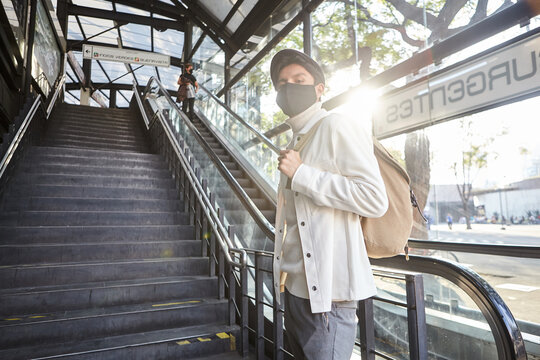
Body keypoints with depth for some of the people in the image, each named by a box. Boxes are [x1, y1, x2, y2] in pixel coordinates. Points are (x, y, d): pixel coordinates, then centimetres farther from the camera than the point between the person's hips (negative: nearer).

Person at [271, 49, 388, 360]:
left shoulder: (337, 127, -7)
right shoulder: (295, 142, 18)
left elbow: (375, 199, -19)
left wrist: (301, 174, -17)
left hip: (326, 289, -8)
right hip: (295, 286, 9)